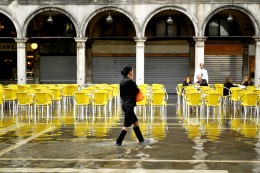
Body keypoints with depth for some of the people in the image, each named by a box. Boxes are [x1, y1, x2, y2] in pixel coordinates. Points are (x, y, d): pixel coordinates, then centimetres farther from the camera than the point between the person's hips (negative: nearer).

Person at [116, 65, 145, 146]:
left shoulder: (122, 81, 9)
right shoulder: (129, 81, -18)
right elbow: (137, 90, -8)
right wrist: (132, 81, 2)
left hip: (125, 104, 10)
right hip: (129, 105, -10)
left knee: (135, 121, 17)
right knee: (126, 124, -4)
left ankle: (141, 139, 26)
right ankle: (118, 142, -3)